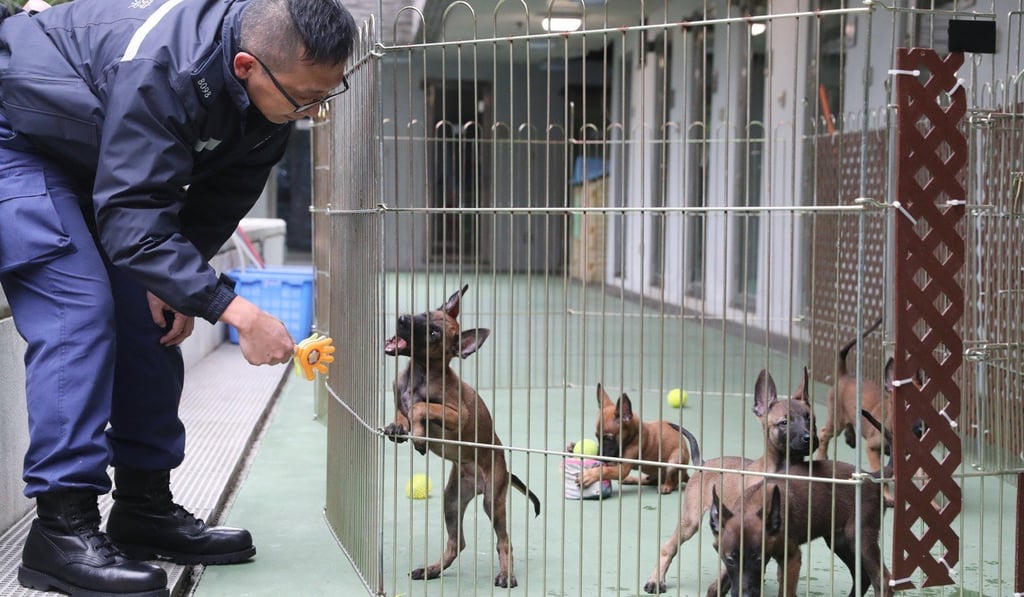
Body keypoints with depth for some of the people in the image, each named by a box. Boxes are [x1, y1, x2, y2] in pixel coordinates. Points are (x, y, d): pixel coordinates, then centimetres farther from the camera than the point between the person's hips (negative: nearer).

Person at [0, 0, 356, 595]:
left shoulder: (273, 88, -16)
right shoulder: (160, 69, -40)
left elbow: (219, 199, -4)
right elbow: (132, 218, -41)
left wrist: (176, 283, -15)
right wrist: (233, 310, -45)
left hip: (97, 162, 8)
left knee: (151, 317, 2)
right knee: (78, 311, -19)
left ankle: (146, 506, 11)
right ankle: (62, 530, -18)